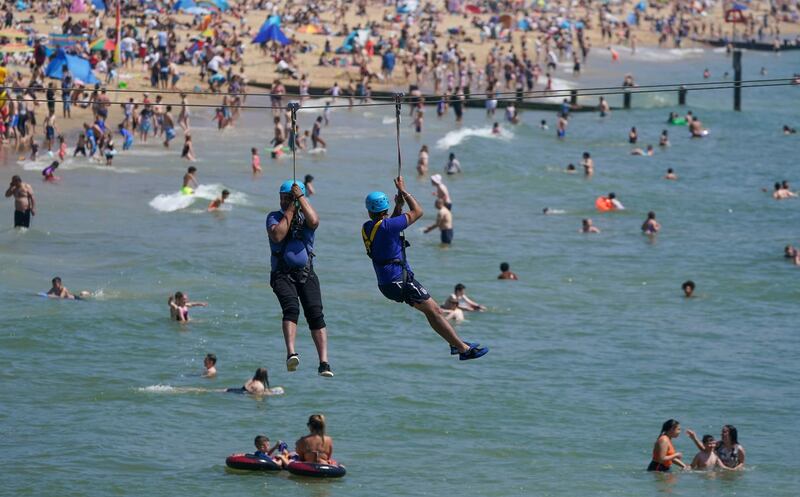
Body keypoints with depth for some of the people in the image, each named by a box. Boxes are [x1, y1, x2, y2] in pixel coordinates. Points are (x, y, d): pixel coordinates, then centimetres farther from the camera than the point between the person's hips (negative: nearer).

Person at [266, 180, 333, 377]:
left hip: (306, 274, 2)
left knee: (315, 314, -12)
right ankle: (291, 354, -40)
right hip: (282, 274, -2)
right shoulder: (274, 217, 9)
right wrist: (290, 211, -5)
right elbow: (277, 236, -12)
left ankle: (324, 363, -14)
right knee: (291, 308, -26)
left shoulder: (305, 216, 11)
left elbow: (314, 222, -14)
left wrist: (301, 198, -9)